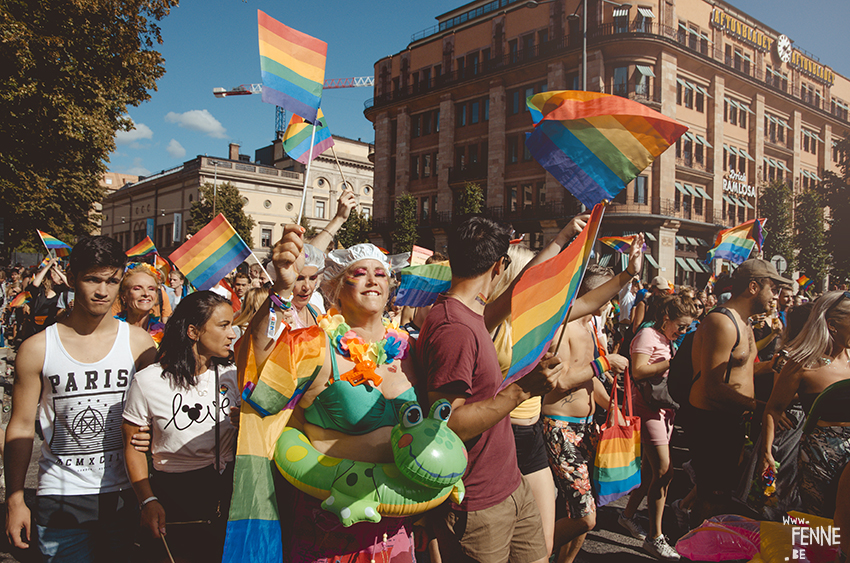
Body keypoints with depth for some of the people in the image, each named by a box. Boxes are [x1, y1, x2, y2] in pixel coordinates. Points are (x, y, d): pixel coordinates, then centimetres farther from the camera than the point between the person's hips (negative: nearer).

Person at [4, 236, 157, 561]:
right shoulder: (37, 349, -6)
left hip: (122, 494, 2)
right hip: (60, 498, -1)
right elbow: (21, 427, -1)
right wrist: (15, 500, -2)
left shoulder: (139, 343, -3)